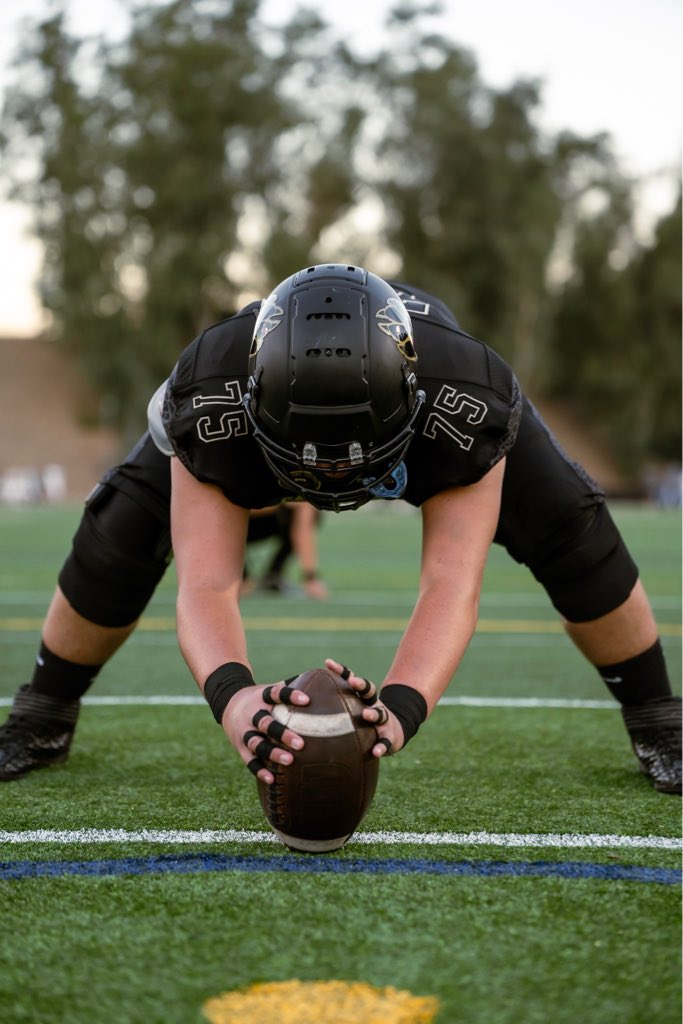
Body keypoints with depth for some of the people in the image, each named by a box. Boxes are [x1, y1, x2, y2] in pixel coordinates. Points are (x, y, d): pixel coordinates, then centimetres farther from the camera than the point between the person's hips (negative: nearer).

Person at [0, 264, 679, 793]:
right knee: (119, 537, -12)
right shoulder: (211, 403, -44)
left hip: (432, 407, 0)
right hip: (253, 409, 0)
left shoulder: (466, 407, -45)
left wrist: (401, 707, -70)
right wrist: (231, 695, -70)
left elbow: (452, 583, -50)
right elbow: (206, 583, -48)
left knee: (573, 535, -15)